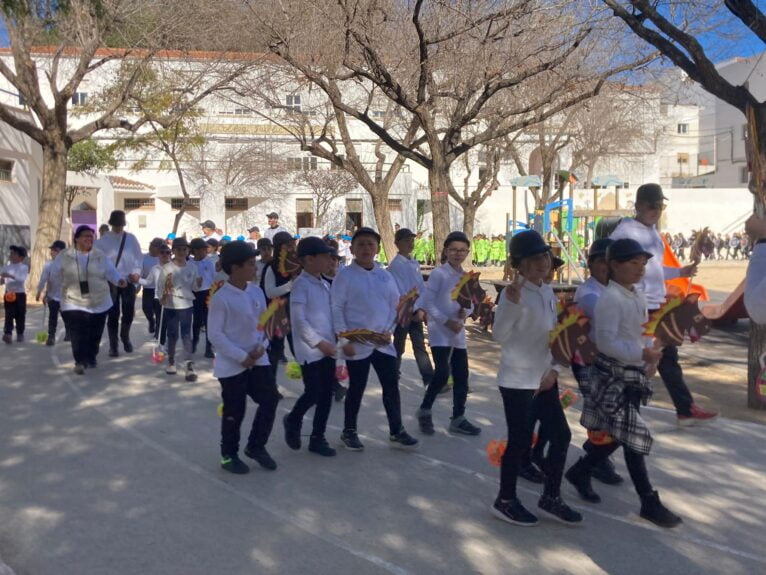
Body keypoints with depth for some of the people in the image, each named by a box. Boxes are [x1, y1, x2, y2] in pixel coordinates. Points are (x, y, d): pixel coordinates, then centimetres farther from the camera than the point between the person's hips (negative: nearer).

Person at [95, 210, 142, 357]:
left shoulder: (131, 238, 4)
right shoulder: (103, 240, 0)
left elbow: (139, 257, 6)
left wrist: (137, 272, -8)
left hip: (129, 281, 1)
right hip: (110, 281, -1)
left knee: (129, 313, 3)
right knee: (113, 314, 1)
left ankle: (125, 337, 32)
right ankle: (113, 346, 12)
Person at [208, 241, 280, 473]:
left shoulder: (256, 291, 3)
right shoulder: (221, 297, -16)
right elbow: (215, 334, -16)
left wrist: (261, 346, -6)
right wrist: (242, 357, -17)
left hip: (257, 359, 6)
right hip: (232, 364, -5)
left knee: (270, 399, 1)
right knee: (234, 411, 4)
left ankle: (256, 446, 22)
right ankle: (229, 455, 25)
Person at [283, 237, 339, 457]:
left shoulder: (325, 284, 12)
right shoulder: (301, 284, -12)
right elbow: (298, 319, -18)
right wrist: (319, 342, -20)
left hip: (328, 348, 7)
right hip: (310, 349, -7)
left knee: (326, 395, 8)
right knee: (313, 393, -4)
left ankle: (317, 438, 20)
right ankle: (292, 421, 25)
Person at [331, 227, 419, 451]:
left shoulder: (385, 276, 7)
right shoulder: (345, 275, -6)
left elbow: (395, 305, 11)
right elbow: (336, 309, -9)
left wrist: (389, 330, -3)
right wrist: (344, 340, -14)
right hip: (357, 343, -4)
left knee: (392, 386, 6)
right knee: (356, 389, 7)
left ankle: (396, 432, 18)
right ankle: (349, 432, 24)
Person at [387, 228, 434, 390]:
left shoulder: (415, 264, 9)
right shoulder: (395, 265, -12)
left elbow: (422, 288, 9)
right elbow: (399, 292, -17)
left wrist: (421, 309, -4)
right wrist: (414, 311, -14)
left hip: (416, 312, 6)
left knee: (420, 347, 5)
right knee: (399, 347, 6)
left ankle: (430, 380, 4)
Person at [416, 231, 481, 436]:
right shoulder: (438, 274, -10)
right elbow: (428, 303, -13)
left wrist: (465, 312, -8)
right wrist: (447, 321, -18)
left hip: (458, 332, 7)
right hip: (440, 331, -7)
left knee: (461, 376, 8)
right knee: (442, 373, -17)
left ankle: (458, 419, 22)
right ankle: (424, 411, 6)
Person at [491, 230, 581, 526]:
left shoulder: (548, 292, 9)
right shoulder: (513, 292, -15)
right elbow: (499, 334, -25)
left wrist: (554, 369, 3)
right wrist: (511, 302, -37)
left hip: (544, 378, 8)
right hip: (517, 380, -8)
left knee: (561, 435, 11)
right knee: (520, 441, 0)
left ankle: (551, 497, 28)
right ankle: (505, 501, 20)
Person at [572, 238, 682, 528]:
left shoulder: (638, 295, 11)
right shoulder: (610, 299, -18)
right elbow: (605, 341, -24)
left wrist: (650, 356, 3)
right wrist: (642, 353, -30)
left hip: (633, 374, 9)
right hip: (614, 375, -9)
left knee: (618, 434, 17)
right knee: (634, 437, -3)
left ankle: (580, 471, 34)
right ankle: (649, 503, 8)